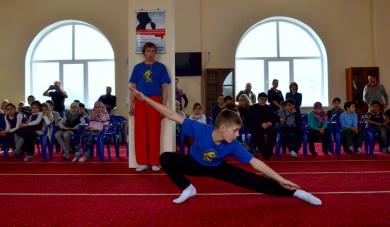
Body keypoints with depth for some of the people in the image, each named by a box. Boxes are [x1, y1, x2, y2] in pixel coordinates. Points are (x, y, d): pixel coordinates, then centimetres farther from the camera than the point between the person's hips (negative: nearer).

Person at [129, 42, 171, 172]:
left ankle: (154, 162, 7)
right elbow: (133, 87, 12)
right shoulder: (138, 67, 13)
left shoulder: (160, 67, 8)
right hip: (140, 101, 2)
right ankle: (142, 162, 9)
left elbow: (165, 88, 4)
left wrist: (164, 105, -5)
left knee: (154, 132, -1)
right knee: (140, 132, 1)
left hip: (155, 101, -2)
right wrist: (131, 104, 3)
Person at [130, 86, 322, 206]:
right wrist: (146, 99, -37)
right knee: (166, 158, -24)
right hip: (195, 164, 0)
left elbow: (255, 162, -24)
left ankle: (295, 192, 0)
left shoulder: (233, 146, -29)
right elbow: (173, 116, -35)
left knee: (252, 181, -12)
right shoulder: (200, 130, -36)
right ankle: (188, 189, -5)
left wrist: (281, 180, -23)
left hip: (217, 168, 0)